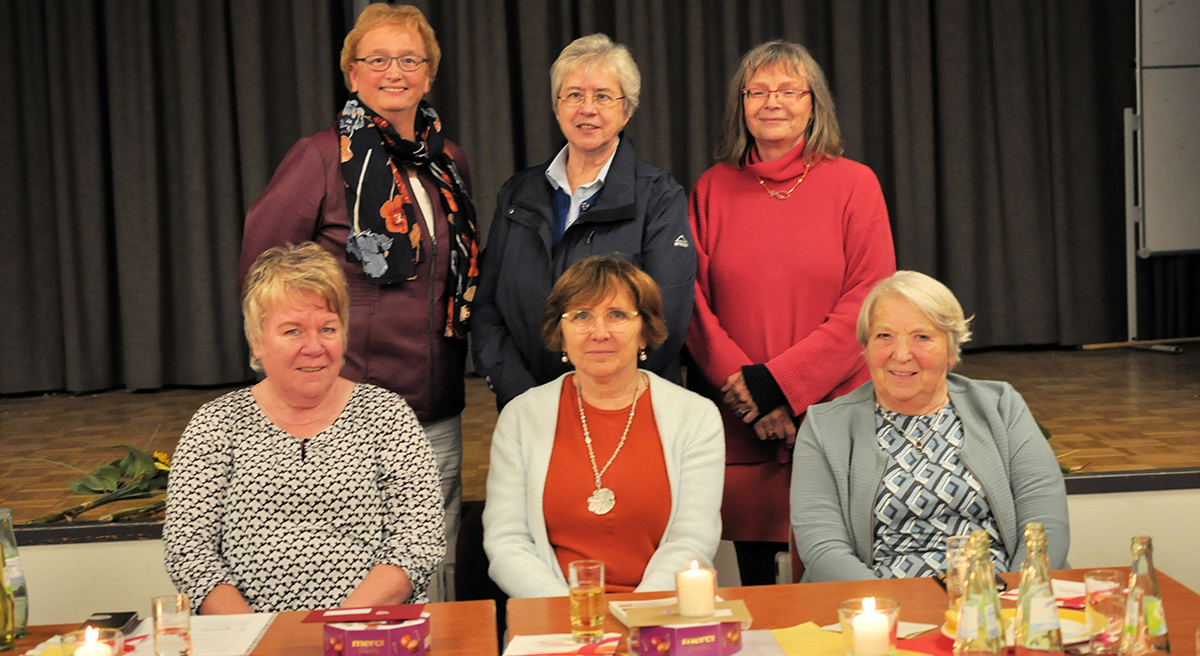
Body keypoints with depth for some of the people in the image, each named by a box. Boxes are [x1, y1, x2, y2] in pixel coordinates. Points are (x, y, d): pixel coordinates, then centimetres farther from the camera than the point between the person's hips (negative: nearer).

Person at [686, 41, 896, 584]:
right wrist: (740, 385, -9)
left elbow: (867, 304, -4)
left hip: (832, 412, -2)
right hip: (740, 424, 2)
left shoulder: (854, 184, 2)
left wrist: (778, 382, -11)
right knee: (753, 574, 7)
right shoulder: (713, 188, 8)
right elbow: (695, 301, 6)